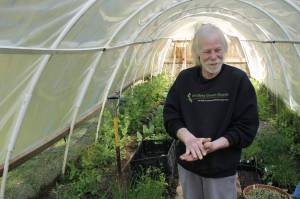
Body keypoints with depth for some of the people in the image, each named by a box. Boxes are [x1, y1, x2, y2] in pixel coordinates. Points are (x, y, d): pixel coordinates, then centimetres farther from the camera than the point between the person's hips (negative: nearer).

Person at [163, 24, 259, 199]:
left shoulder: (238, 79, -10)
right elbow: (170, 115, -1)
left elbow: (247, 126, -11)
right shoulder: (185, 78, -2)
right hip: (188, 164, 3)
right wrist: (188, 138, -20)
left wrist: (213, 145, -23)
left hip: (222, 168, -2)